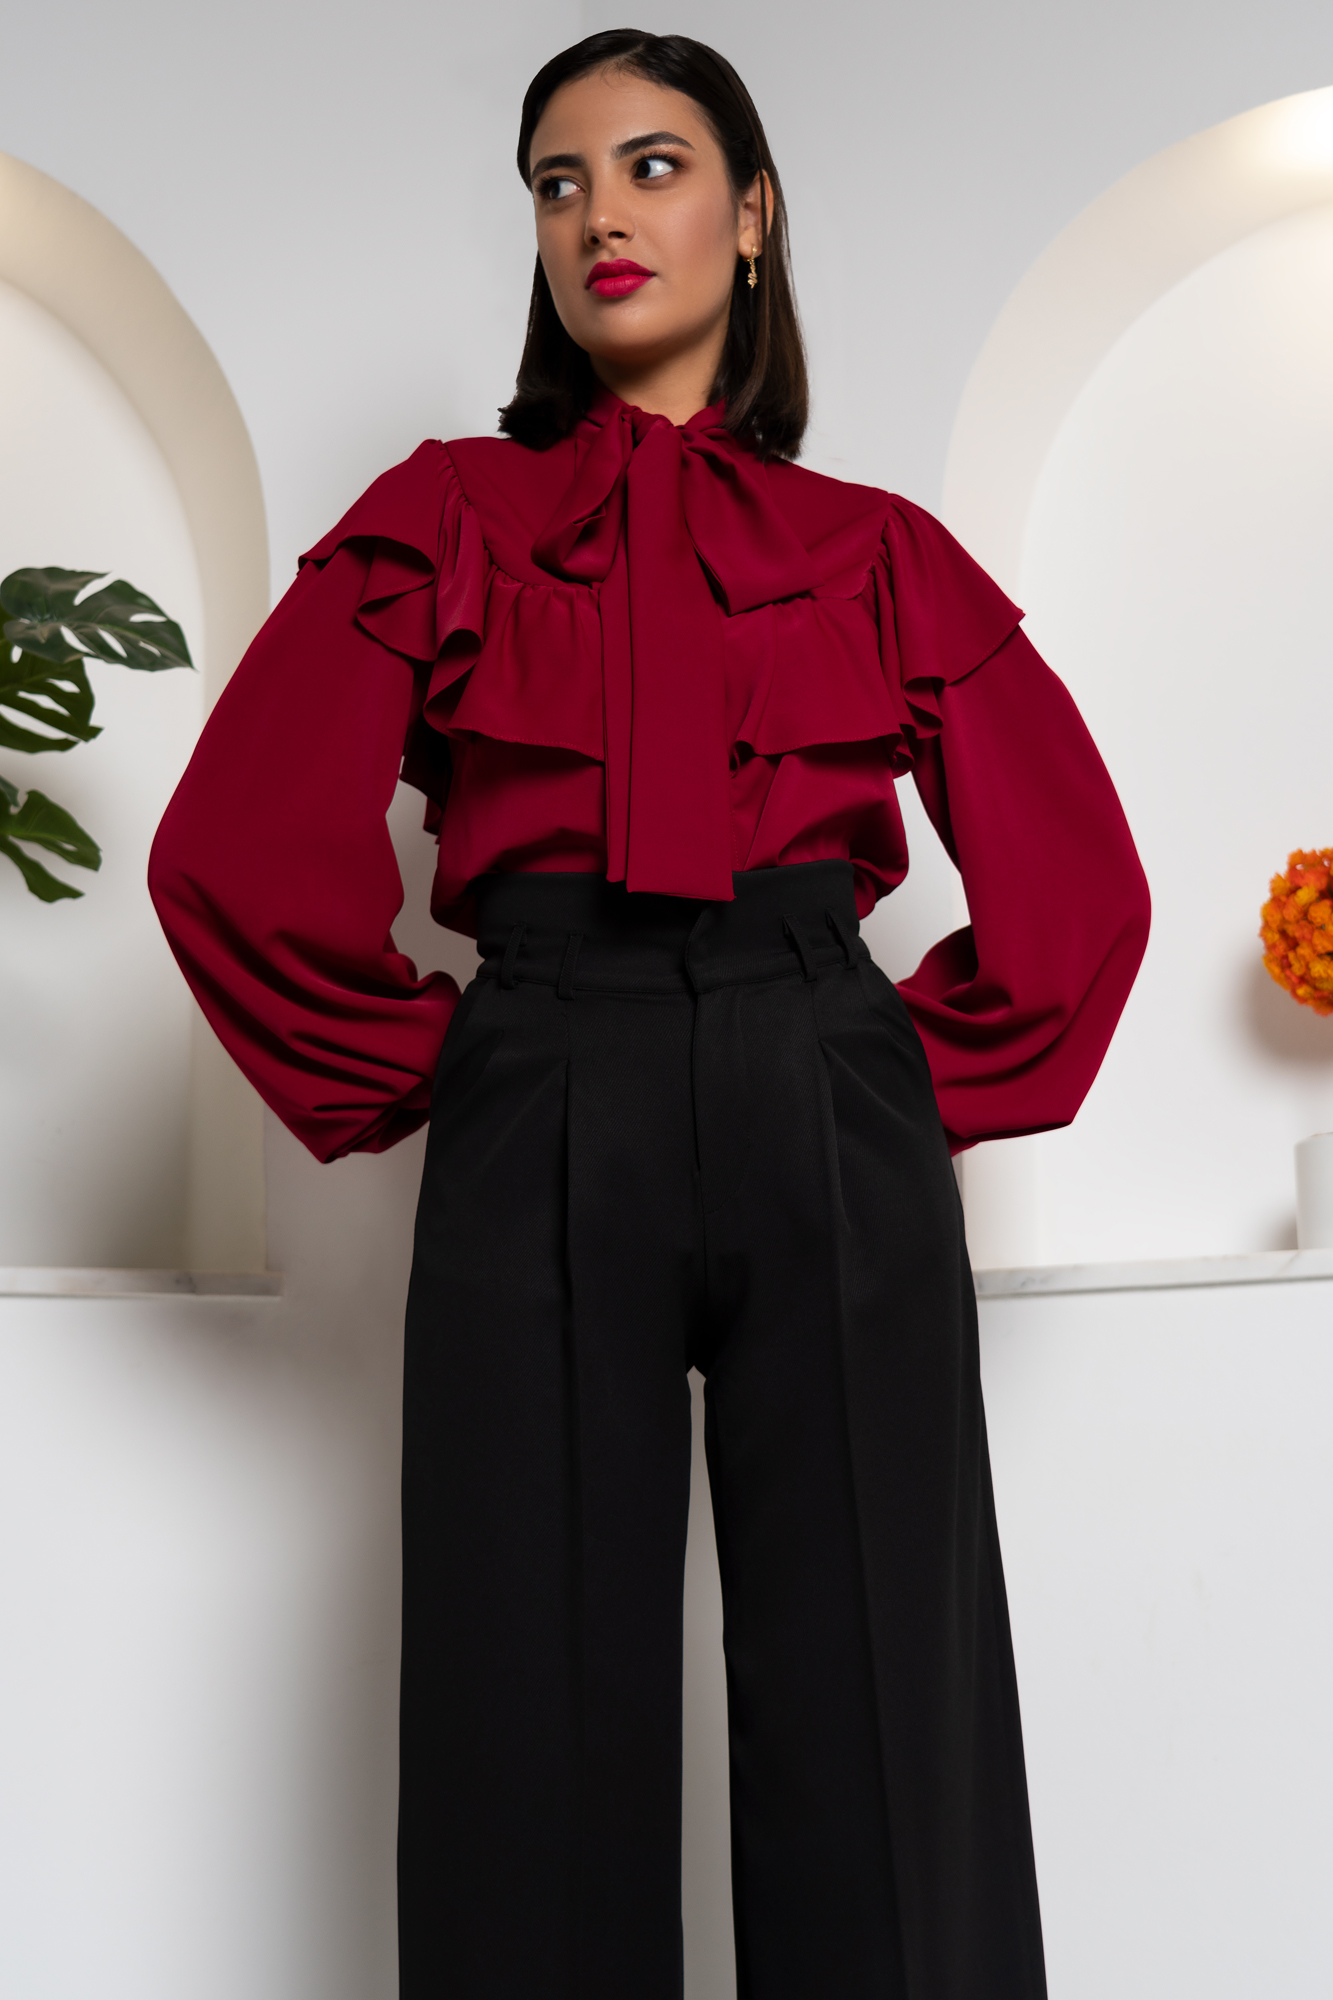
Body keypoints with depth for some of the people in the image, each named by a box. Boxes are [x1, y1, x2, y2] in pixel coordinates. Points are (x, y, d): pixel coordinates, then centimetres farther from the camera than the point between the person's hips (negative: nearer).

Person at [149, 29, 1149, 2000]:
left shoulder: (878, 553, 13)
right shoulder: (441, 521, 11)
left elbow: (1076, 886, 12)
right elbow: (240, 854, 0)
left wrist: (928, 1082, 6)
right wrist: (410, 1079, 1)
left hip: (830, 1133, 1)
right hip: (540, 1144, 0)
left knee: (877, 1730, 2)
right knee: (543, 1729, 4)